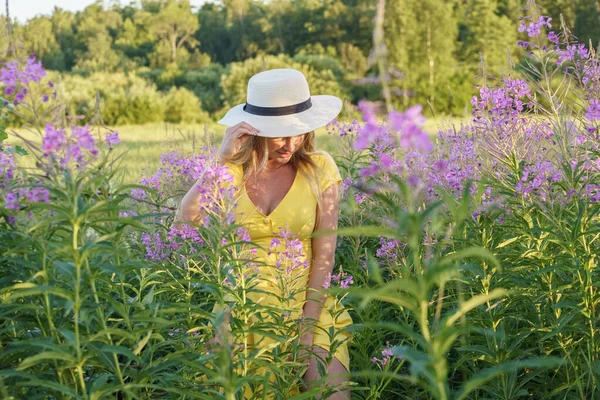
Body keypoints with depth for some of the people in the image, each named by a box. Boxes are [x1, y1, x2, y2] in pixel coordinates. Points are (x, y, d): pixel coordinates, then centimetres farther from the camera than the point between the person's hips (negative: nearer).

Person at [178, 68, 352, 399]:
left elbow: (325, 254, -5)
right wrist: (223, 161, -20)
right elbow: (187, 218, -17)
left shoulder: (319, 169, -3)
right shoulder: (234, 169, -1)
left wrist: (308, 325, -11)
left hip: (307, 305, 0)